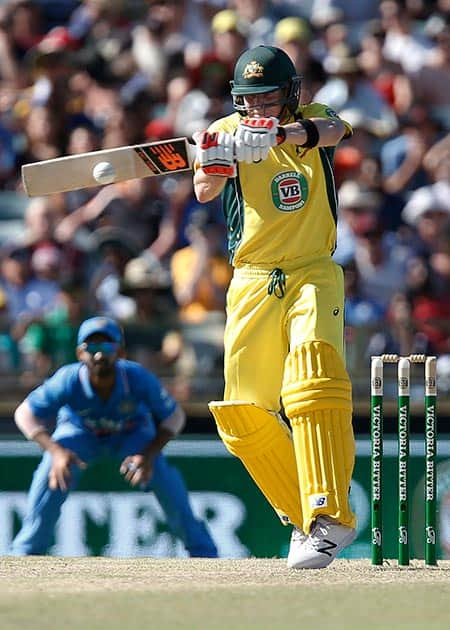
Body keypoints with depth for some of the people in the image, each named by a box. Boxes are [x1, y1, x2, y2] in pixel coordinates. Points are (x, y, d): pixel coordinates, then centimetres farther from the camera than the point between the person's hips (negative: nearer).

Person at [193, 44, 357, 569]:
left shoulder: (312, 119, 3)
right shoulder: (226, 132, 3)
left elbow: (332, 130, -23)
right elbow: (204, 192, -16)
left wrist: (278, 134, -45)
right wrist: (212, 168, -41)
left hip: (313, 275, -2)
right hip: (252, 285, 3)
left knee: (313, 366, -28)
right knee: (244, 414, 0)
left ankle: (330, 514, -32)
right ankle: (304, 519, 18)